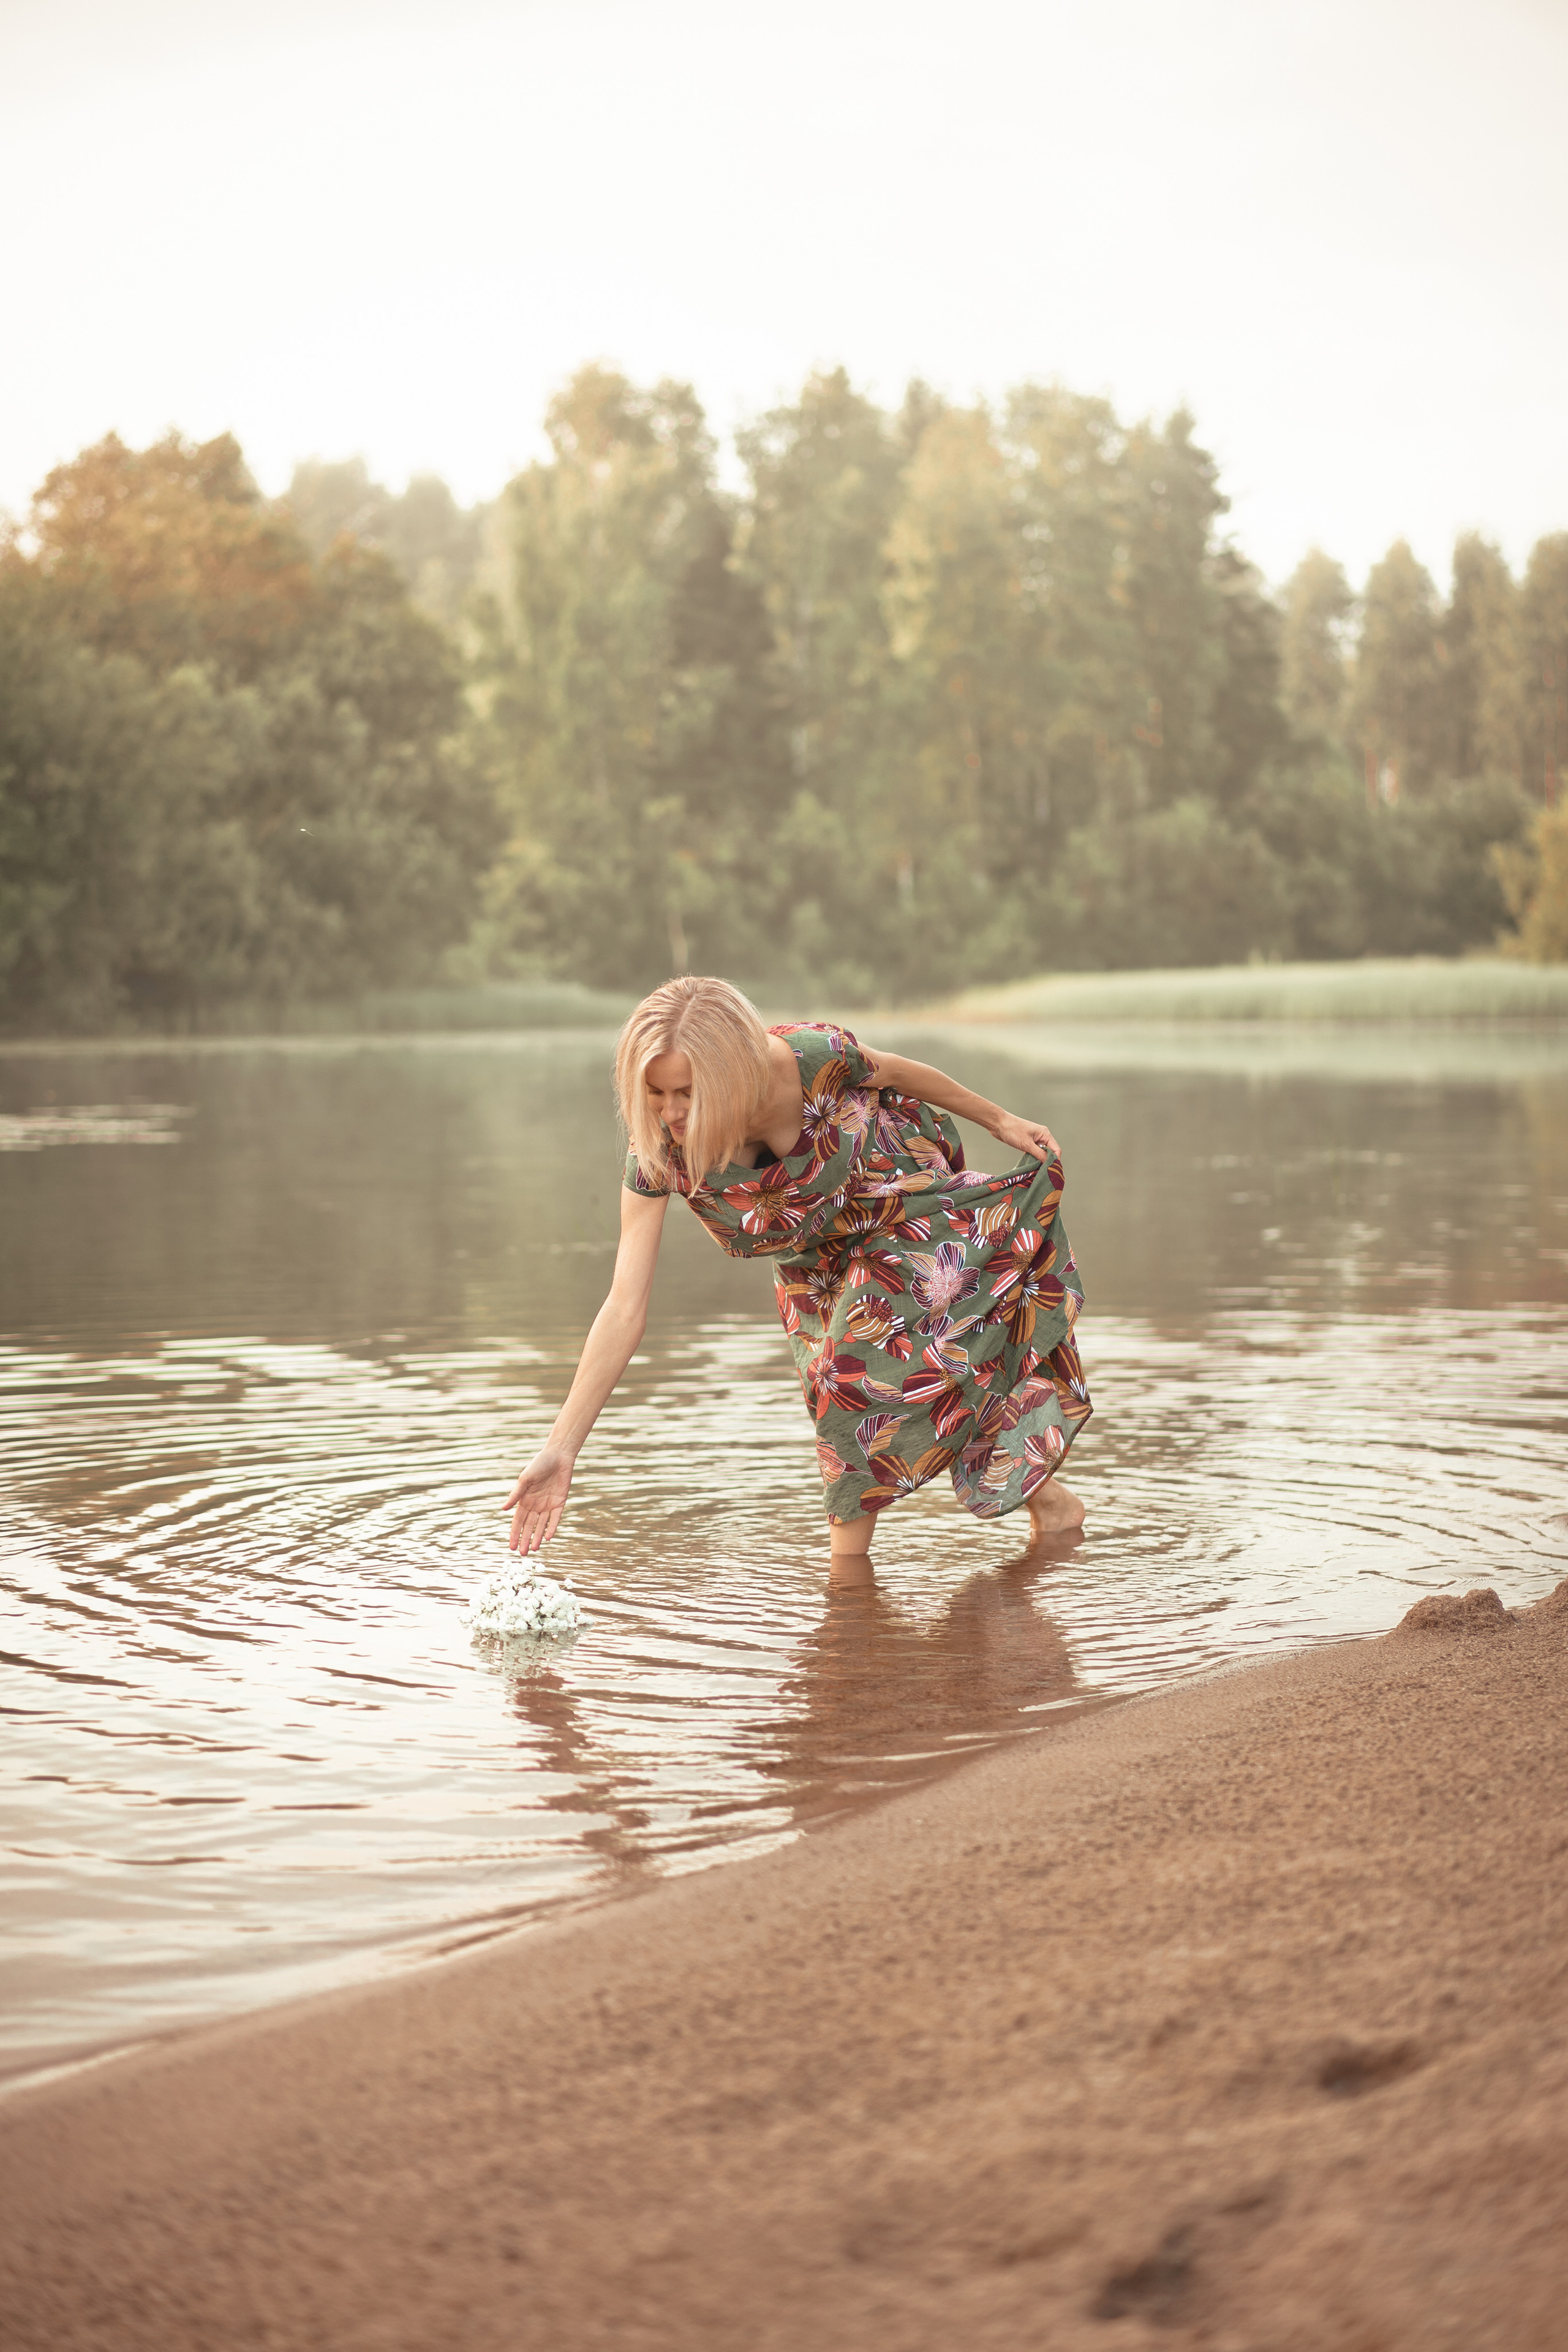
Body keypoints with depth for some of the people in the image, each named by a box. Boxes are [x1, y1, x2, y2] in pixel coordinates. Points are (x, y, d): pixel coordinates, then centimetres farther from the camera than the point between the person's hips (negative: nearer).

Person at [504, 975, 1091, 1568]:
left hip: (905, 1204, -3)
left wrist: (997, 1120, 4)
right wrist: (559, 1451, -36)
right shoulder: (657, 1155, -31)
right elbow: (624, 1310, -31)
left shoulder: (813, 1054, -37)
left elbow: (900, 1073, -12)